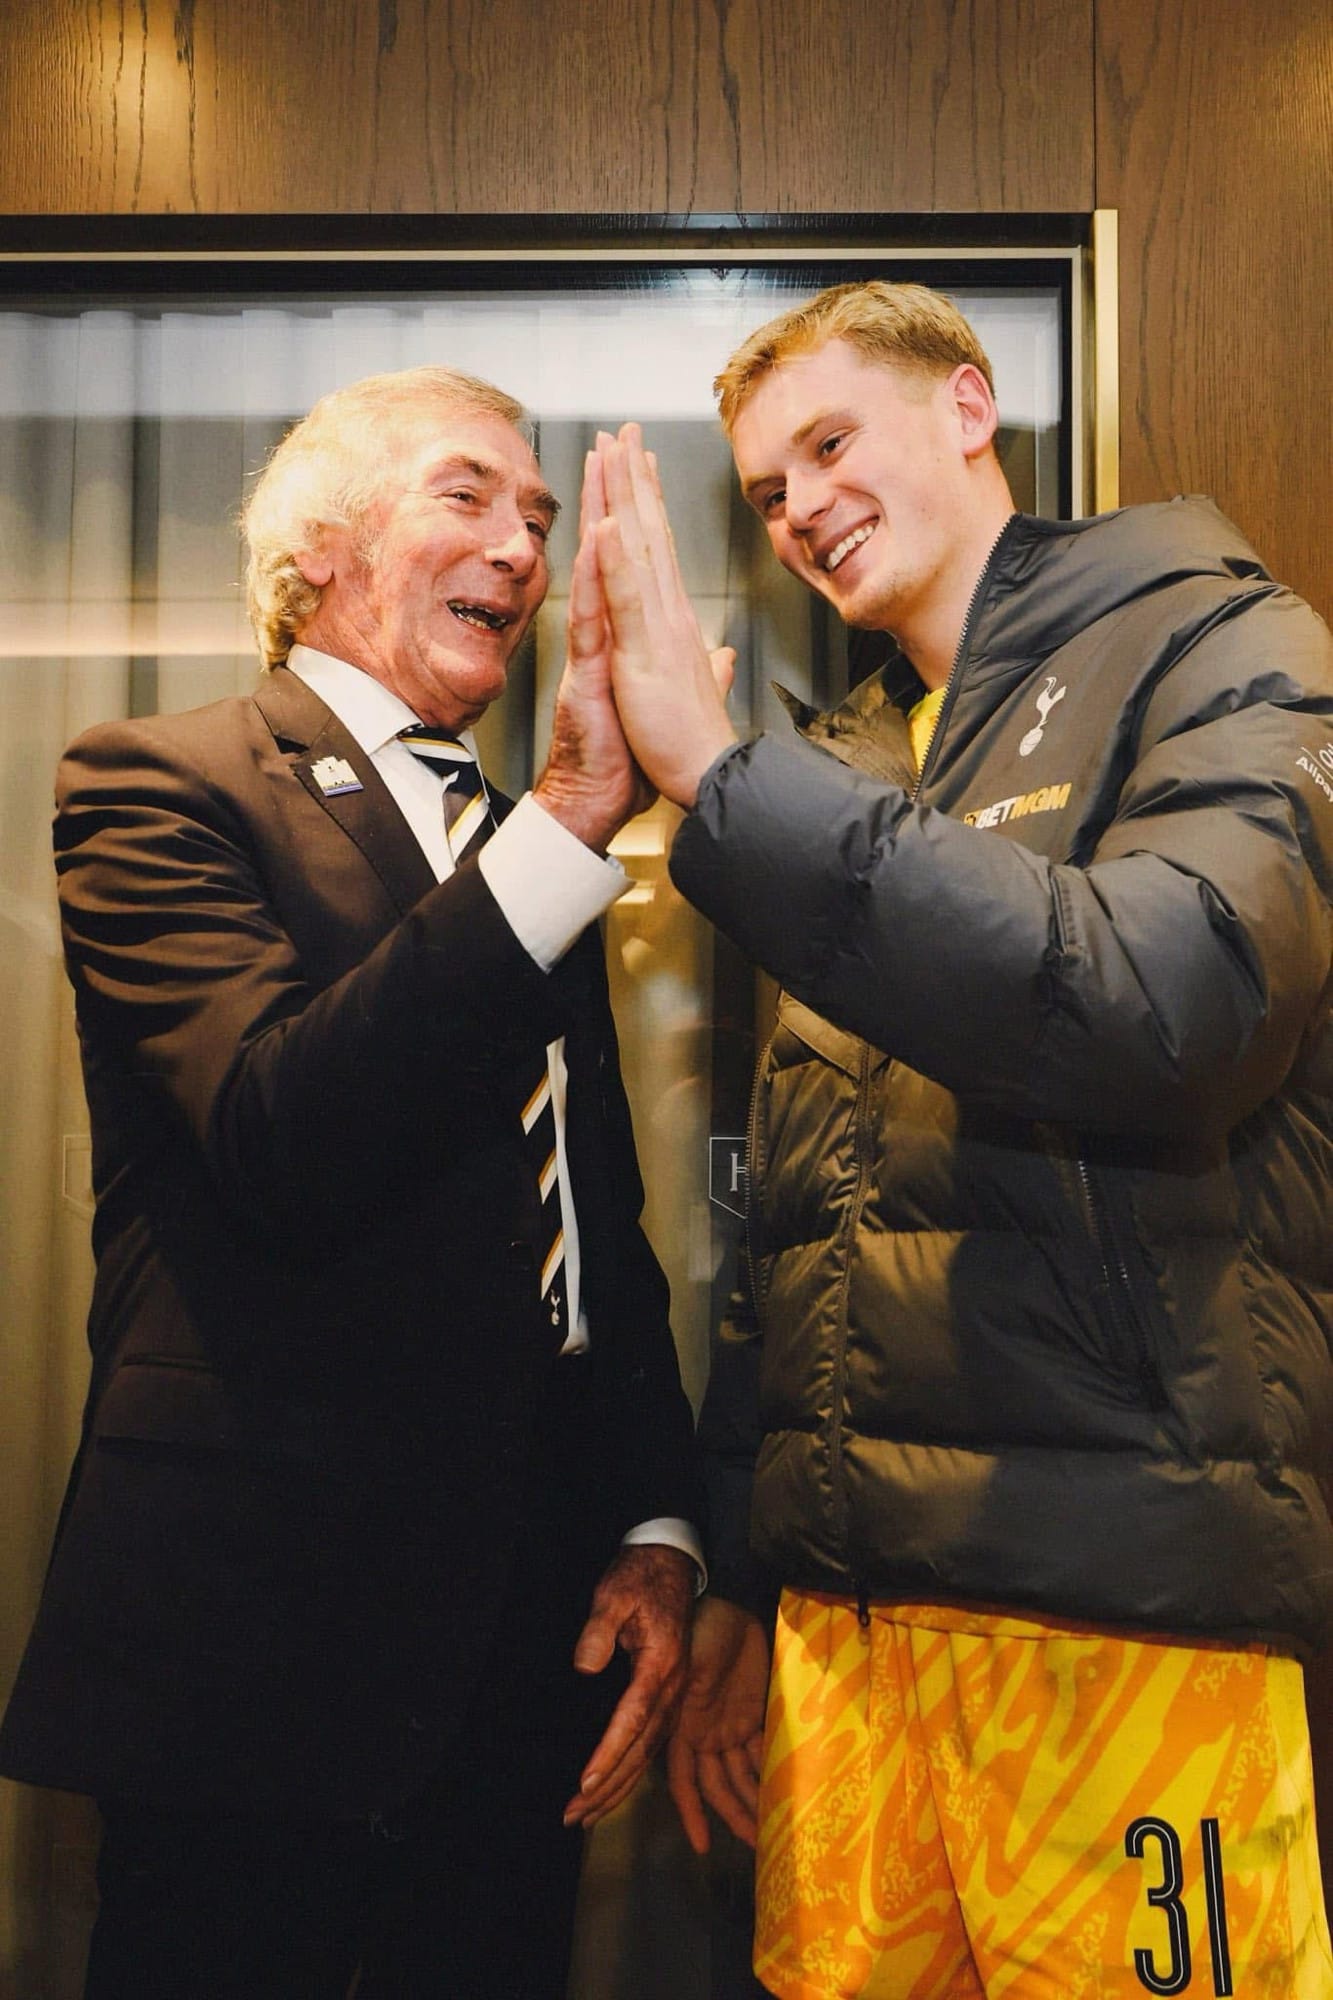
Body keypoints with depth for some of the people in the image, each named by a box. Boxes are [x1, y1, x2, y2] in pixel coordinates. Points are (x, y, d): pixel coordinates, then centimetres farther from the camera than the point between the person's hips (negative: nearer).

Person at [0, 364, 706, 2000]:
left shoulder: (525, 847, 14)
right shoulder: (156, 788, -6)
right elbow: (287, 1140, -24)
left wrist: (654, 1531, 4)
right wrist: (578, 816, -29)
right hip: (264, 1643, -6)